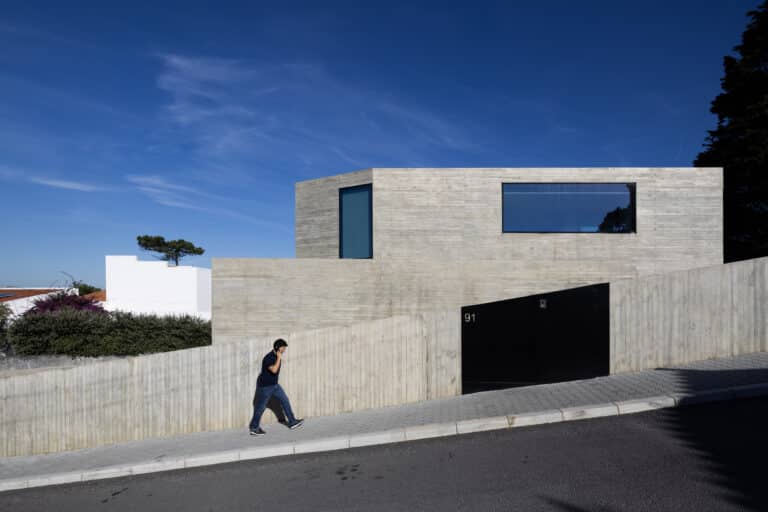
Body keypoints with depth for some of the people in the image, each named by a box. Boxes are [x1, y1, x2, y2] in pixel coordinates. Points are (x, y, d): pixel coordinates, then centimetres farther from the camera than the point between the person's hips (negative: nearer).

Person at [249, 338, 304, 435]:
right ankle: (254, 428, 22)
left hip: (274, 385, 8)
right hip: (265, 386, -8)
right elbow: (274, 370, -39)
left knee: (285, 400, 5)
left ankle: (292, 422, 11)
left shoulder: (277, 356, 2)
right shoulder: (268, 358, -25)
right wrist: (279, 358, -32)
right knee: (260, 407, 5)